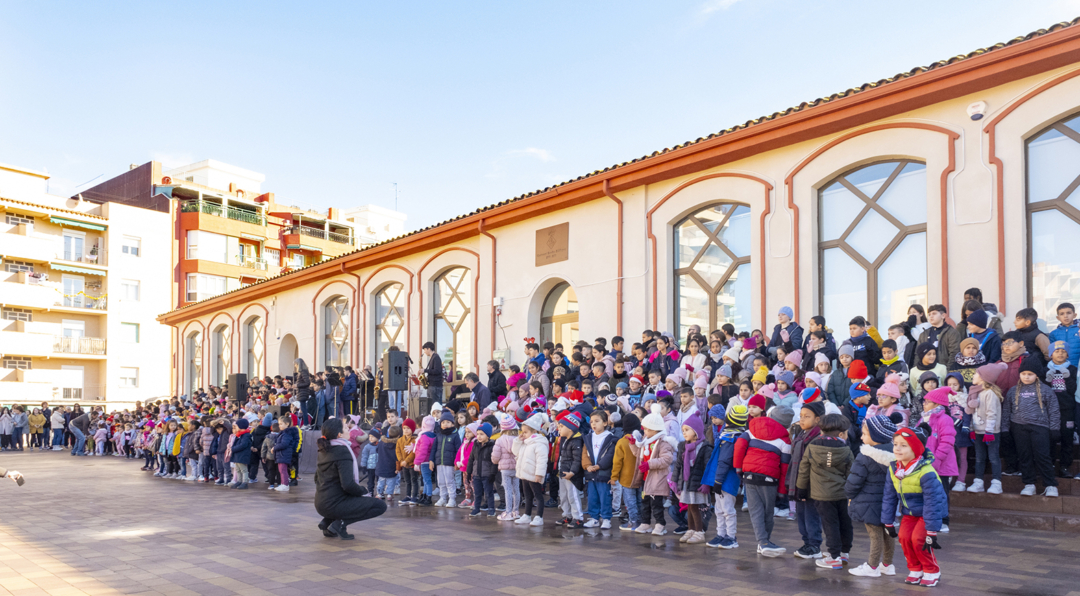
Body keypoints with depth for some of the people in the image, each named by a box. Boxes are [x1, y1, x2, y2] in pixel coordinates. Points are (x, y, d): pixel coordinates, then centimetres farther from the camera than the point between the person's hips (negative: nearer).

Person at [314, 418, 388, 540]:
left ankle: (327, 522, 16)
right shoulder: (342, 451, -17)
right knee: (381, 506, -6)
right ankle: (340, 523, -9)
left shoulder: (323, 450, 9)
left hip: (320, 504, 9)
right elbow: (348, 484, -25)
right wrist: (363, 491, -7)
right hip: (334, 505, -9)